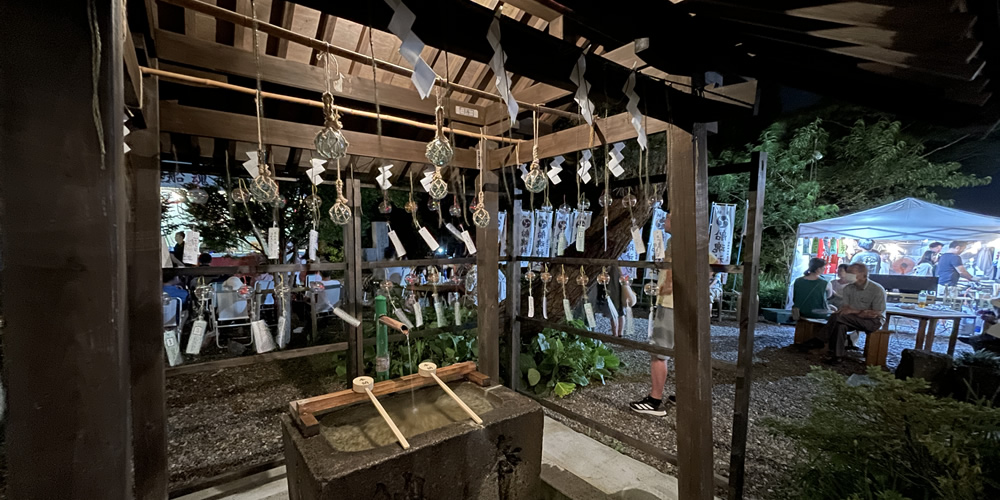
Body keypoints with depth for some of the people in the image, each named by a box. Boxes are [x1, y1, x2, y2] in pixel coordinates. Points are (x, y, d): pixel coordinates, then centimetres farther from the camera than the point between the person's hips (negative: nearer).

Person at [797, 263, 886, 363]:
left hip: (874, 322, -5)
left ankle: (819, 341, -23)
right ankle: (835, 354, -28)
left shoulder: (877, 290, -12)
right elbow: (845, 307, 4)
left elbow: (875, 313, -15)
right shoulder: (848, 288, 3)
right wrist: (843, 310, -20)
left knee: (837, 317, -30)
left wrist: (854, 311, -24)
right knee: (840, 325, -31)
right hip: (855, 320, 5)